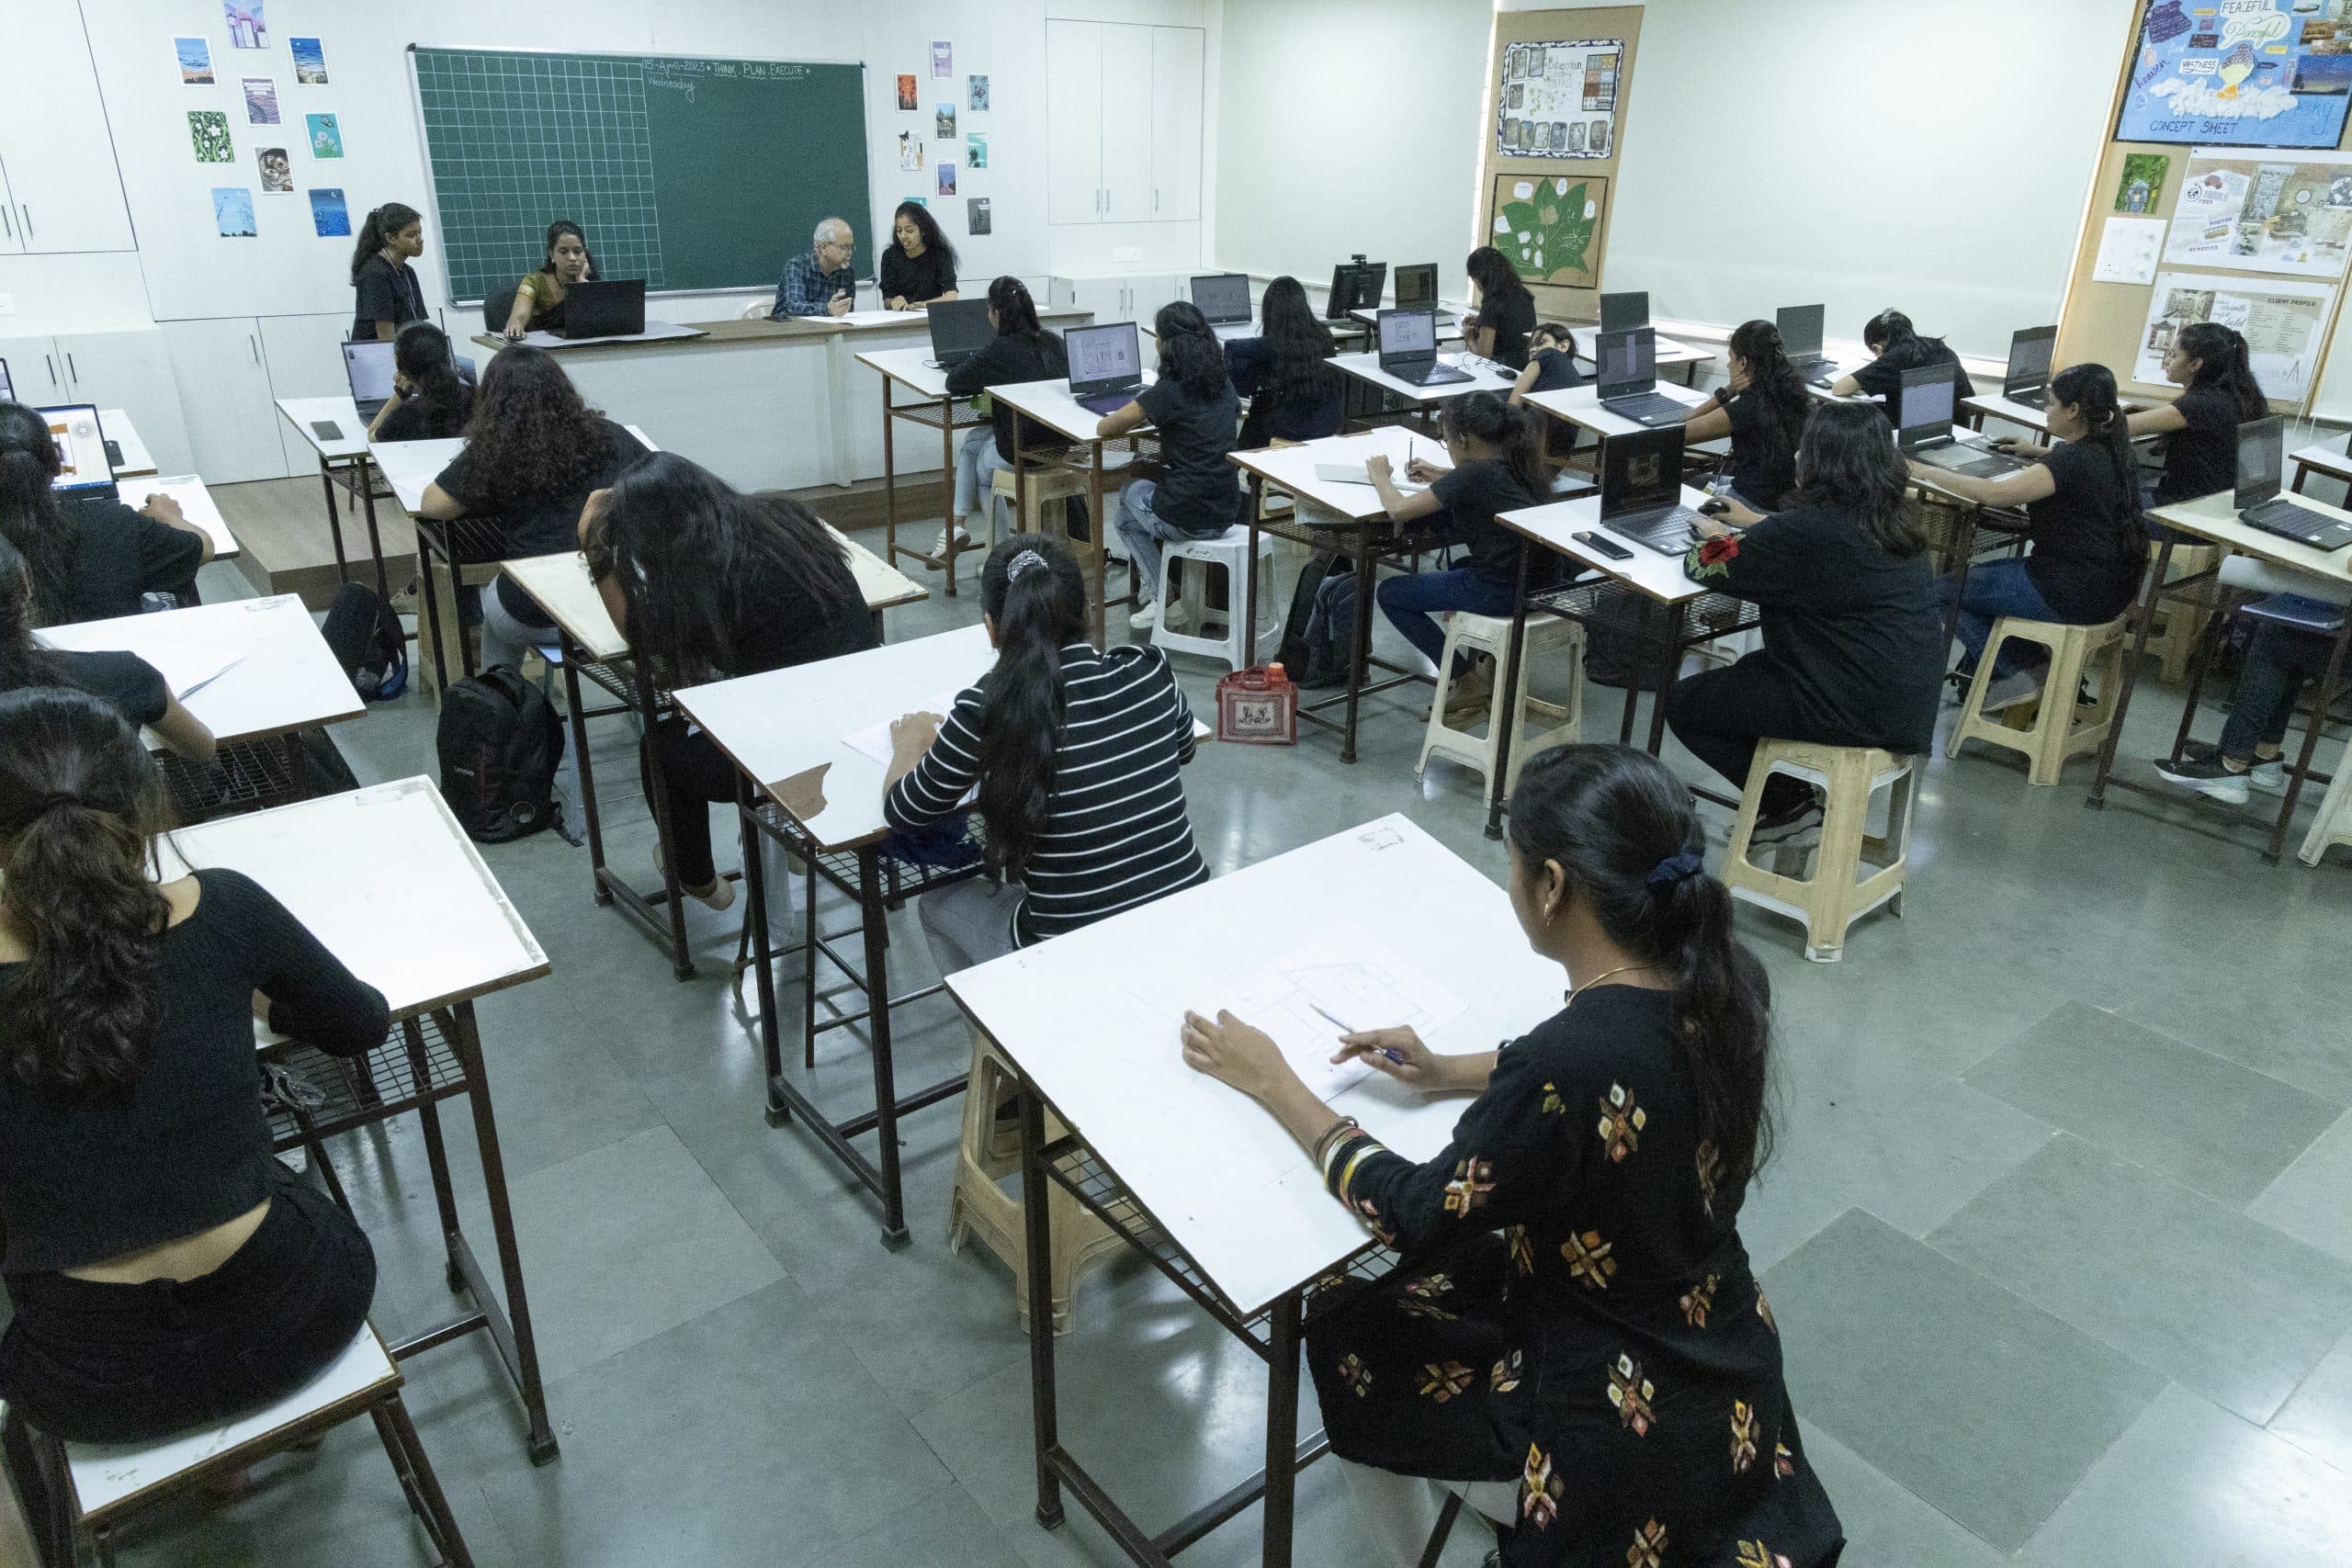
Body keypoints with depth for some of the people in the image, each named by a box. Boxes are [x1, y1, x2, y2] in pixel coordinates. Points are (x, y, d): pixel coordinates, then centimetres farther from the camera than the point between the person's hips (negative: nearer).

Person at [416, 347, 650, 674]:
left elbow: (432, 506, 3)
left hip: (536, 618, -2)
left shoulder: (494, 451, -4)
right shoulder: (609, 436, 2)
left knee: (495, 598, 33)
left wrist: (470, 463, 19)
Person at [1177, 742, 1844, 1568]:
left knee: (1341, 1329, 15)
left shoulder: (1568, 1067, -36)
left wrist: (1273, 1083, -11)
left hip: (1634, 1423, -7)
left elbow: (1417, 1216, -20)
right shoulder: (1725, 980, -14)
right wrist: (1449, 1072, -1)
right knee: (1440, 1279, 27)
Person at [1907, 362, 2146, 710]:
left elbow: (1992, 493, -33)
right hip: (2108, 586, 10)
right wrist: (2033, 452, 21)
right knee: (1976, 575, 25)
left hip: (2074, 596, -10)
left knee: (1942, 589, 0)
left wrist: (1922, 471, -24)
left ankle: (2019, 669, 6)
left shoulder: (2077, 460, -23)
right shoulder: (2109, 451, 6)